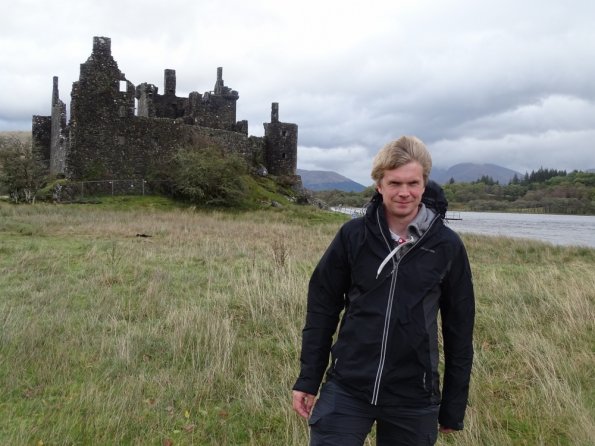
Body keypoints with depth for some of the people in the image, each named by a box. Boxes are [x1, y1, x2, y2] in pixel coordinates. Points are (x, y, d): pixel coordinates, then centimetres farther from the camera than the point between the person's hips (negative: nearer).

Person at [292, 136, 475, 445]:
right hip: (346, 389, 0)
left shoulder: (447, 246, -5)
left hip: (414, 400, 1)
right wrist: (308, 379, 2)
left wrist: (454, 407, 5)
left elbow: (459, 330, 1)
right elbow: (322, 308, 2)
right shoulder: (353, 236, -5)